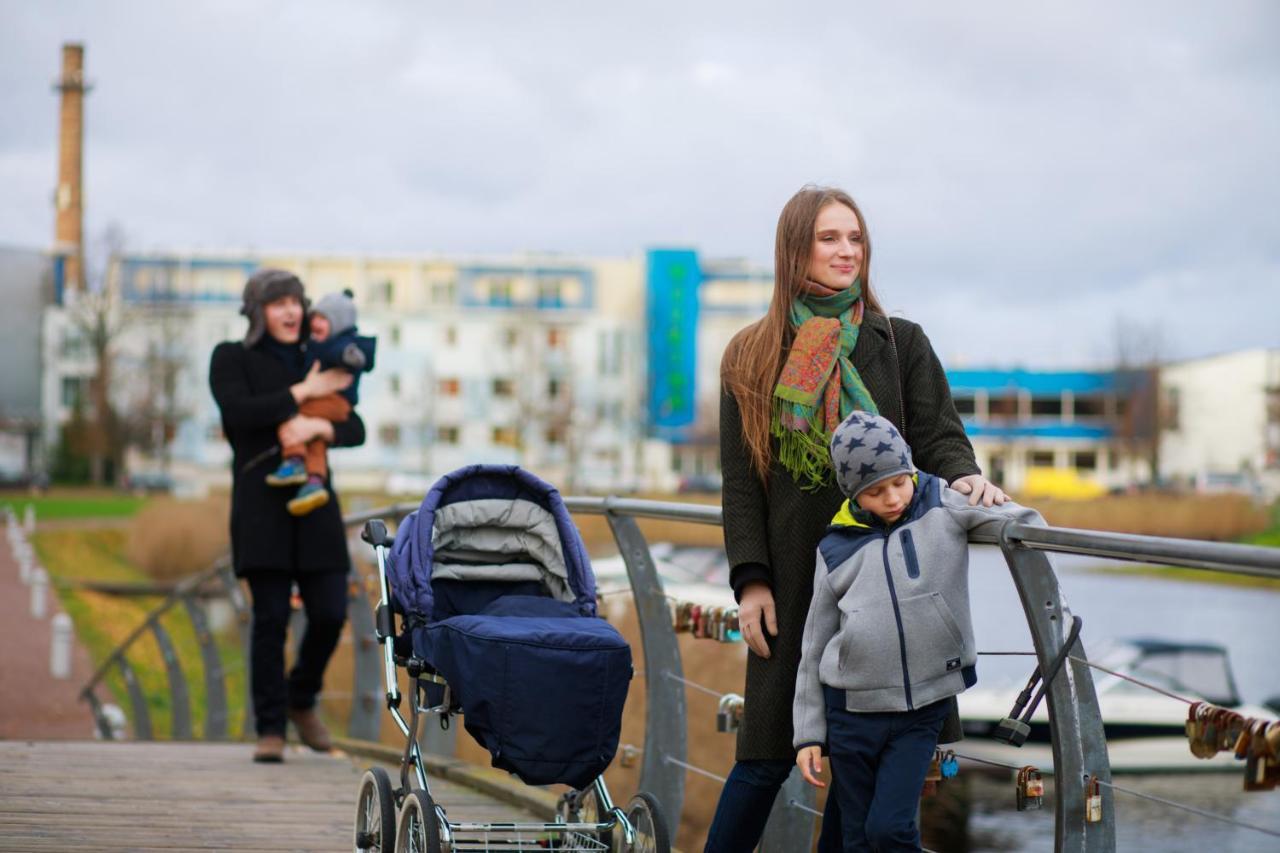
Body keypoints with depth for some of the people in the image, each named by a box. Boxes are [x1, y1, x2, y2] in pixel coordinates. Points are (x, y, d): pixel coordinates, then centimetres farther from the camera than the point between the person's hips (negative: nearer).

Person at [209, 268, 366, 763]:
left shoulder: (316, 365, 16)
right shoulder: (231, 358, 4)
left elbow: (354, 430, 6)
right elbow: (239, 412, -15)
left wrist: (316, 426, -15)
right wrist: (304, 393, -9)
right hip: (260, 503, -4)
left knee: (329, 613, -4)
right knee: (271, 617, -8)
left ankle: (301, 700, 22)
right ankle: (270, 731, -2)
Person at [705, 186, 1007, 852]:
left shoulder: (902, 345, 9)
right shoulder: (753, 357, 8)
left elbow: (937, 436, 1)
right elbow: (740, 479, 5)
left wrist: (962, 475, -23)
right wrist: (750, 579, -4)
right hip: (794, 578, -1)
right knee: (768, 754, -1)